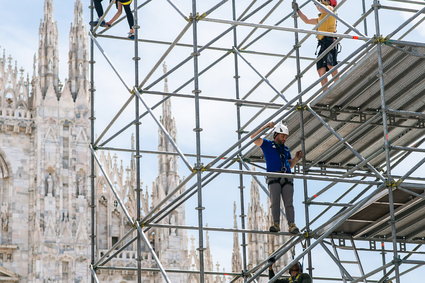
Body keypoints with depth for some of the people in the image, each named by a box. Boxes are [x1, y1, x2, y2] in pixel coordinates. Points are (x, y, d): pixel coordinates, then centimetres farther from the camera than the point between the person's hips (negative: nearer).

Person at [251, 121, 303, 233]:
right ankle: (276, 225, -25)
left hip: (287, 179, 3)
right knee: (275, 201, -17)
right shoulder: (268, 144, 14)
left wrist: (296, 158, 12)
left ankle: (292, 226, -22)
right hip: (274, 178, -3)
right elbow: (253, 137, 3)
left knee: (288, 203, -11)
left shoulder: (286, 149, 27)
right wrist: (266, 126, 2)